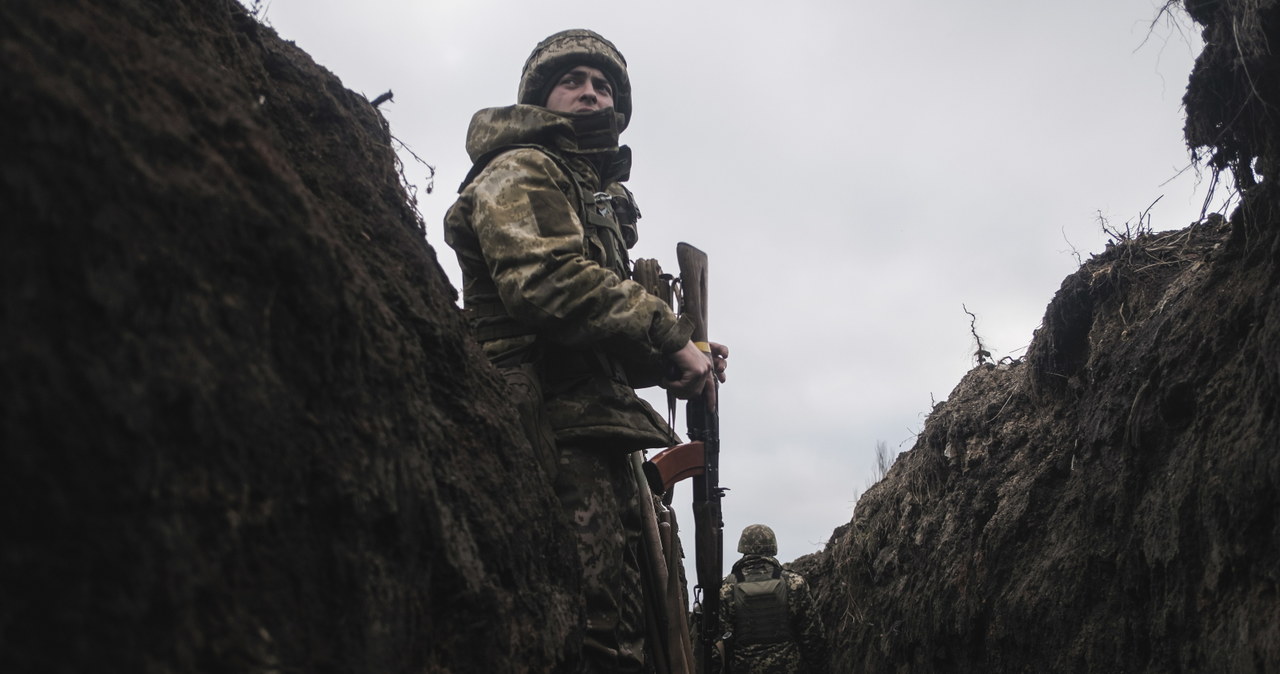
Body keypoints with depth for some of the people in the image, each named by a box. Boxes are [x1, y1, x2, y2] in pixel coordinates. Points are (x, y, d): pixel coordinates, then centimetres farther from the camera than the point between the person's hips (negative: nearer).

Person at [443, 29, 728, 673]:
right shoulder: (520, 170, 1)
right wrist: (672, 338, -15)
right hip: (558, 427, -10)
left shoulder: (593, 190, 30)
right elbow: (546, 280, -19)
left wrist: (679, 356, 6)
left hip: (595, 429, 10)